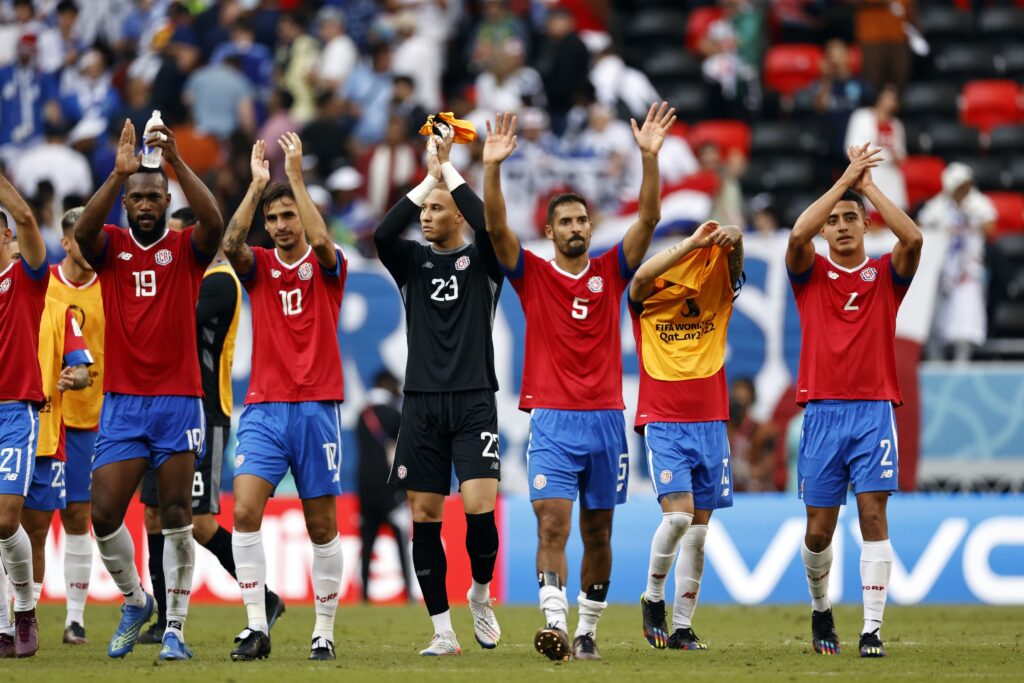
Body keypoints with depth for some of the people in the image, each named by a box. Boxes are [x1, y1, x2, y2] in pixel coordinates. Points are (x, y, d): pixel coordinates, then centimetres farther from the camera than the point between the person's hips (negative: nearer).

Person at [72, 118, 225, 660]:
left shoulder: (186, 248, 2)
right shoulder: (110, 246, 5)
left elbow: (215, 223, -20)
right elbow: (82, 231, -18)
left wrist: (177, 162, -30)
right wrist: (118, 174, -30)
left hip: (178, 399, -2)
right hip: (121, 401, 2)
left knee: (176, 518, -5)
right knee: (104, 515, -3)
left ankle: (175, 628, 1)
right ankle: (135, 601, 21)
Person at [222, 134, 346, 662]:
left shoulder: (327, 266, 3)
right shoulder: (258, 267, 8)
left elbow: (321, 241, -20)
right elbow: (230, 243, -13)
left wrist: (295, 174, -19)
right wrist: (257, 184, -14)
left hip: (317, 408, -2)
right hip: (264, 407, 2)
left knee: (322, 526, 2)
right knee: (244, 510, -15)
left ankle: (324, 632, 12)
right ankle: (256, 626, -14)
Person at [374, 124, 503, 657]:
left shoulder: (481, 260, 4)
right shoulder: (412, 261, 10)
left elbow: (491, 225, -17)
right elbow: (382, 233, -10)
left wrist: (448, 168, -11)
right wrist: (428, 177, -8)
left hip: (474, 401, -3)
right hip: (422, 402, 3)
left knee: (479, 509, -16)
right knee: (424, 517, 0)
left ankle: (480, 595, 10)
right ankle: (443, 630, 6)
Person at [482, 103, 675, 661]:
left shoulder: (611, 272, 8)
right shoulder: (533, 275, 4)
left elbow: (648, 218, -2)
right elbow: (496, 227, -10)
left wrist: (650, 158, -15)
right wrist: (492, 168, -23)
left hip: (605, 419, 3)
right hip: (552, 421, -3)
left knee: (597, 533, 9)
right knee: (553, 524, -15)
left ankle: (587, 630, 19)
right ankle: (555, 625, -25)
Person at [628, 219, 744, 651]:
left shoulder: (719, 295, 6)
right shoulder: (649, 299, -2)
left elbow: (733, 261, -11)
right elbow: (643, 277, -23)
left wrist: (732, 240, -35)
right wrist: (693, 243, -31)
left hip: (710, 424, 4)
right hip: (663, 423, -4)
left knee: (698, 529, 3)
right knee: (678, 515, -19)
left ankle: (682, 627, 9)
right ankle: (653, 598, 4)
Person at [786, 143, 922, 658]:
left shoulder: (886, 275, 7)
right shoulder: (811, 273, 8)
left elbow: (913, 239, -13)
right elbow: (797, 234, -14)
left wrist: (869, 186, -8)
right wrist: (844, 180, -11)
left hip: (874, 409, -1)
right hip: (822, 411, 1)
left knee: (873, 515, -10)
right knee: (819, 529, 3)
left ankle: (872, 628, -12)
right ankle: (821, 608, 28)